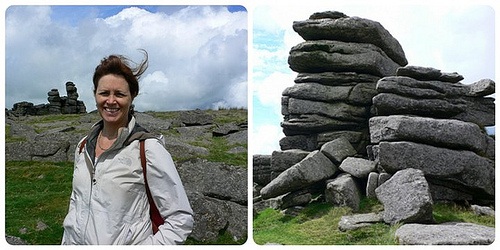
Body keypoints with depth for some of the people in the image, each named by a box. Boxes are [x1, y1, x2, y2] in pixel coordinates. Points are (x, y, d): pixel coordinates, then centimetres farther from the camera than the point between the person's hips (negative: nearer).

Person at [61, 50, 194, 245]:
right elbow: (76, 204, 14)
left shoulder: (148, 148, -17)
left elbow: (181, 219, -17)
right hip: (79, 242, 5)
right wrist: (67, 243, 8)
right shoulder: (83, 147, 2)